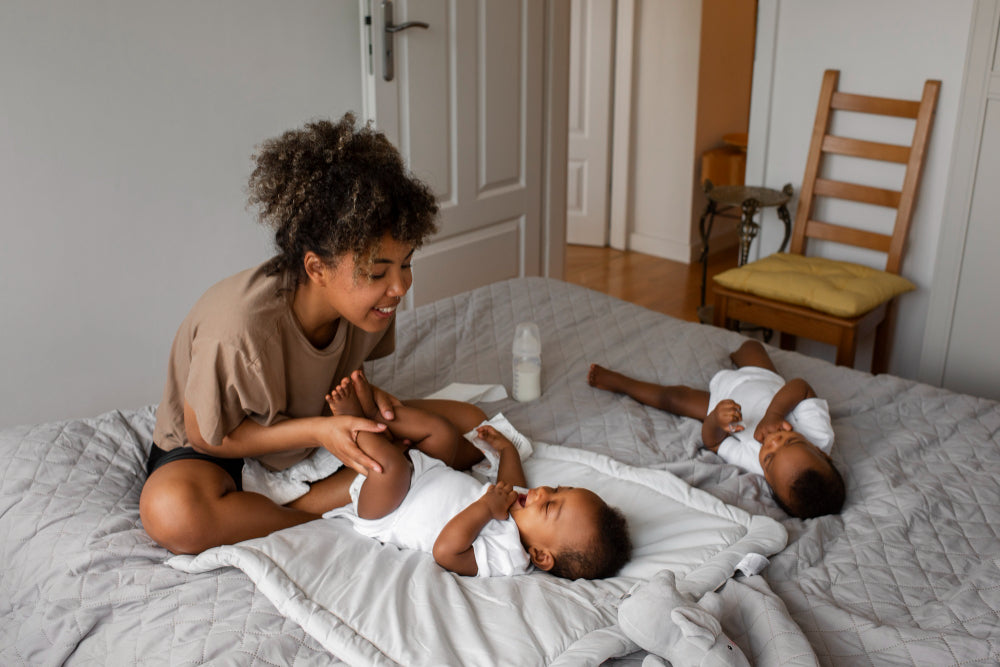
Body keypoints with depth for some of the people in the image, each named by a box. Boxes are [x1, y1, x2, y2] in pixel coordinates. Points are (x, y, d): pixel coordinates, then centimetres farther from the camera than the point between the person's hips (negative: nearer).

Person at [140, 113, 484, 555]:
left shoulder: (366, 302, -17)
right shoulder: (240, 328, -36)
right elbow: (206, 437, -22)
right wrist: (317, 431, -34)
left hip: (316, 430, 6)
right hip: (217, 451, -5)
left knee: (466, 422, -9)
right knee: (171, 512, -41)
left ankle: (305, 501, -15)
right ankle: (325, 515, -19)